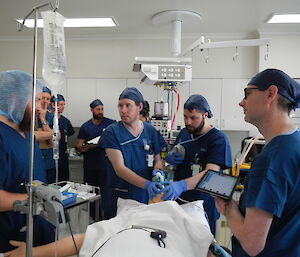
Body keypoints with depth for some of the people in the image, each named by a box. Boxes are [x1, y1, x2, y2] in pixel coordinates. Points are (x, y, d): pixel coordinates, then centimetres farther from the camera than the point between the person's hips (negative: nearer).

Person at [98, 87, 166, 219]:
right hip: (118, 198, -2)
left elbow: (158, 159, 9)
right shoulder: (112, 132, -10)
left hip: (145, 197, 3)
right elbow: (119, 169, -17)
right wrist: (147, 184, -29)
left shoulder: (150, 130, 1)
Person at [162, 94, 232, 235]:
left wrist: (182, 185, -41)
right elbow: (169, 158, 18)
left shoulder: (218, 139, -15)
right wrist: (170, 158, -7)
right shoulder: (184, 133, 5)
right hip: (177, 200, 6)